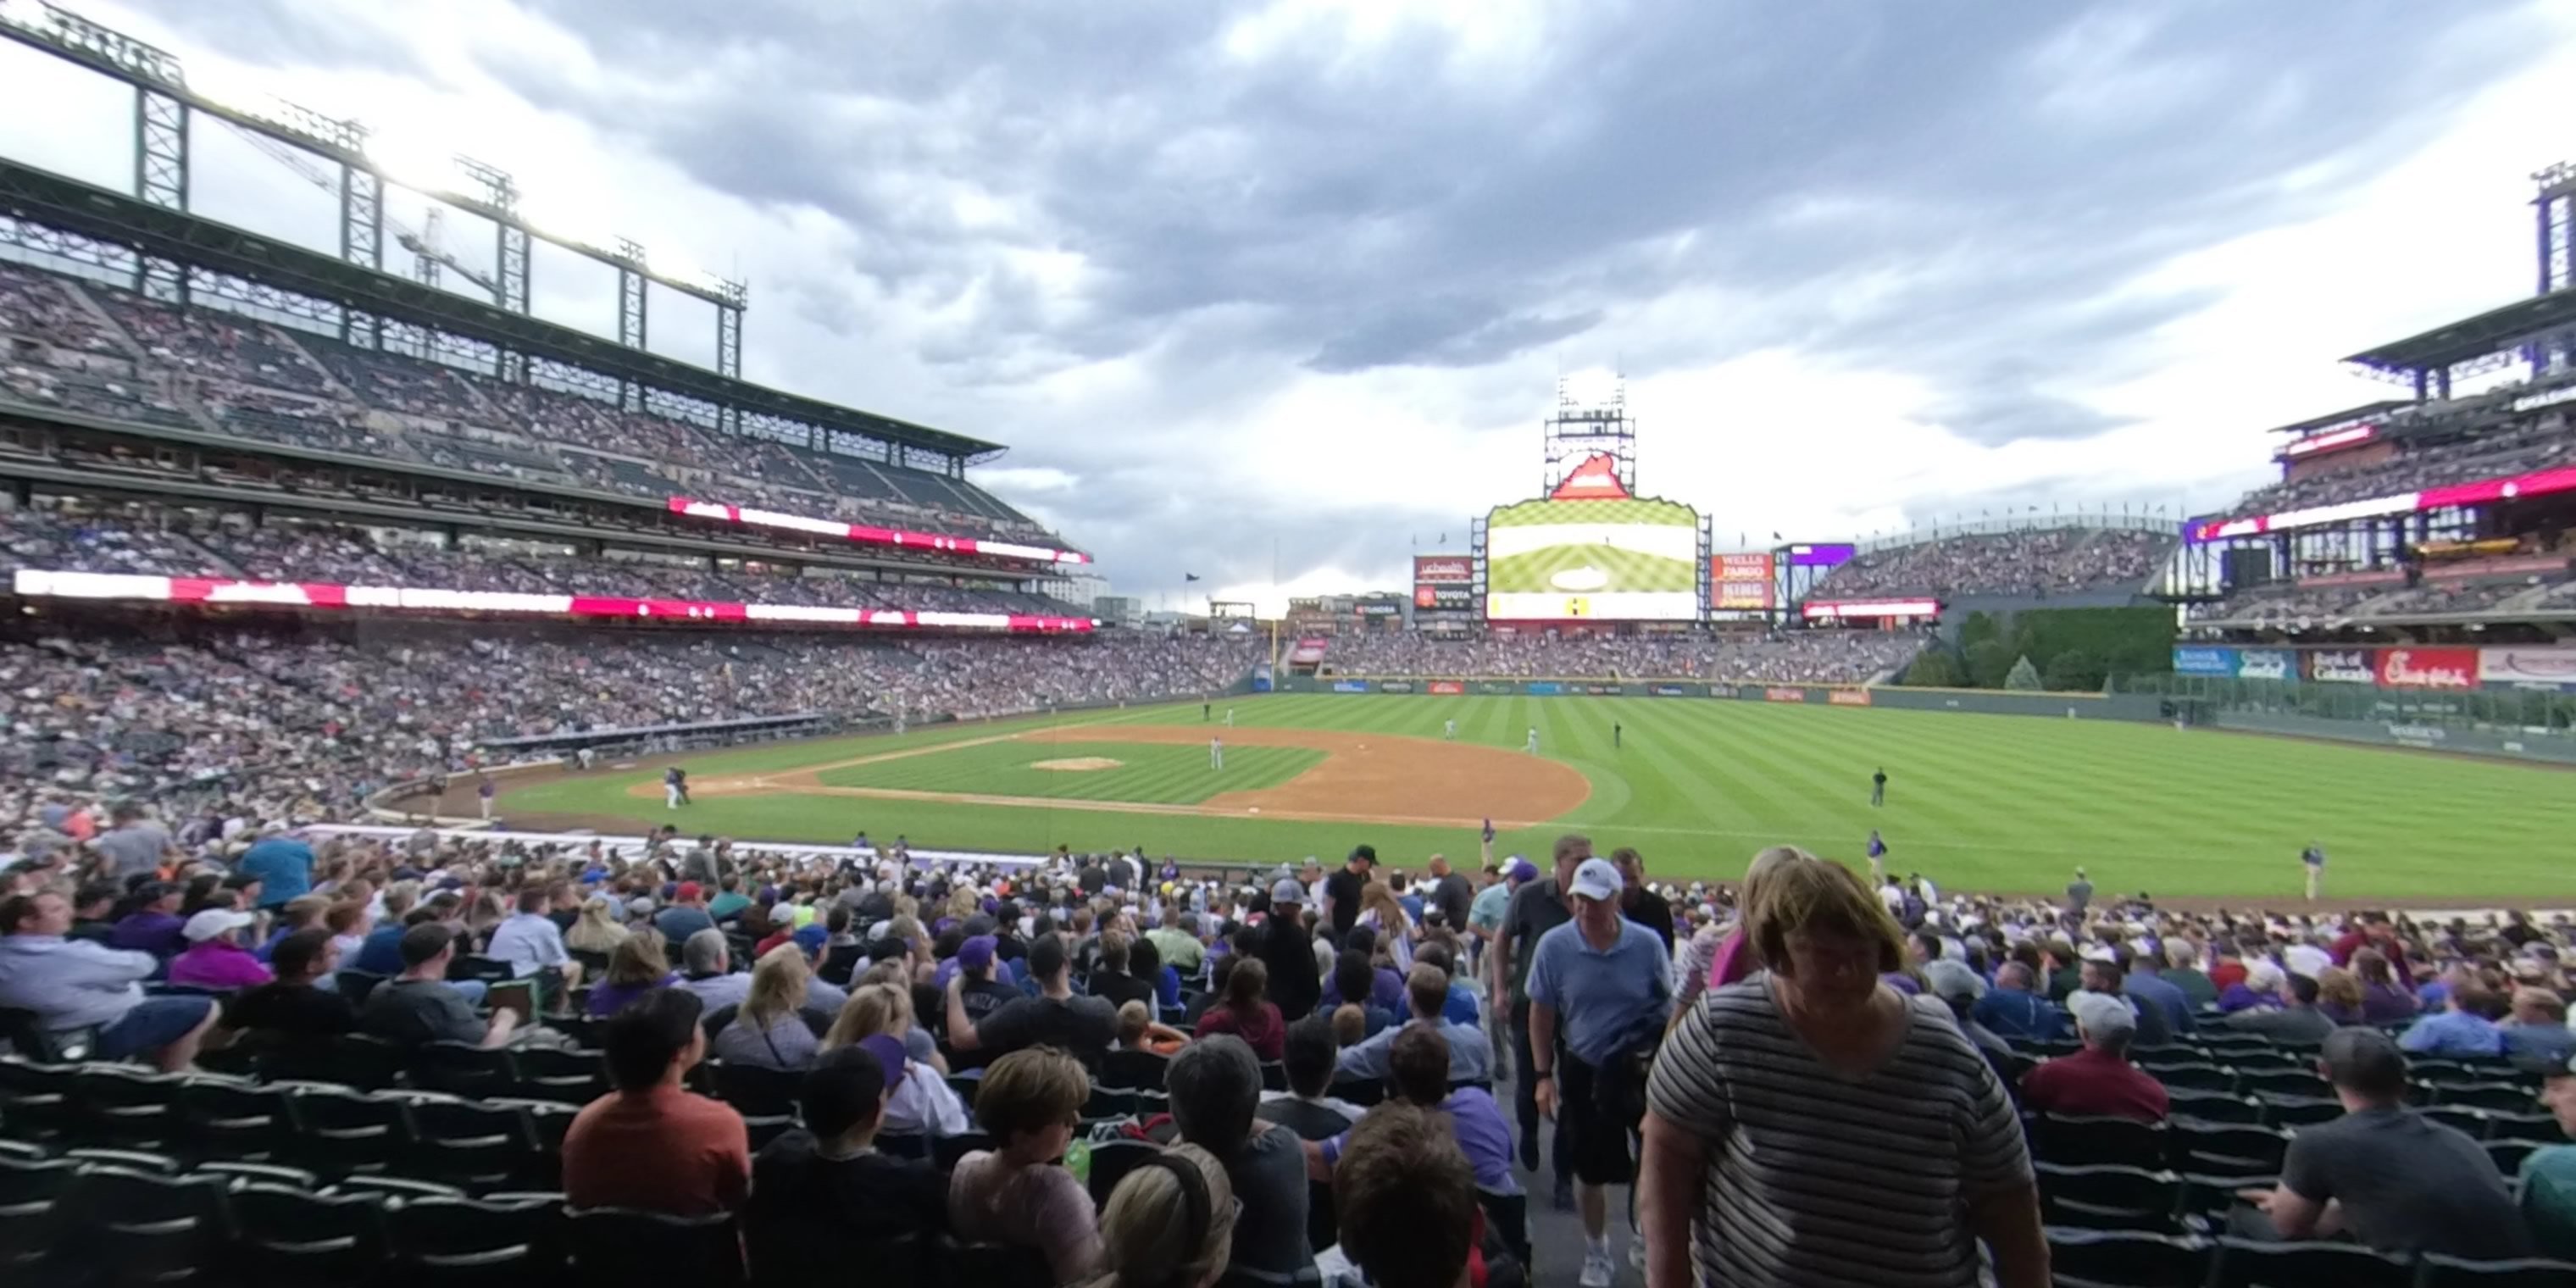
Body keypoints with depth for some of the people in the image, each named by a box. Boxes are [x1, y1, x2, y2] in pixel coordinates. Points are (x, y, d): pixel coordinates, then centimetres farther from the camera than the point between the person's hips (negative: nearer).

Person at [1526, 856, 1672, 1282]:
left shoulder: (1647, 944, -15)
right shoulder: (1554, 946, -15)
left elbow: (1669, 1006, -1)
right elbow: (1541, 1014, -4)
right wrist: (1543, 1076, -5)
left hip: (1641, 1067, -1)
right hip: (1583, 1070, 1)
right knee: (1591, 1170, 15)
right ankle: (1596, 1253, 39)